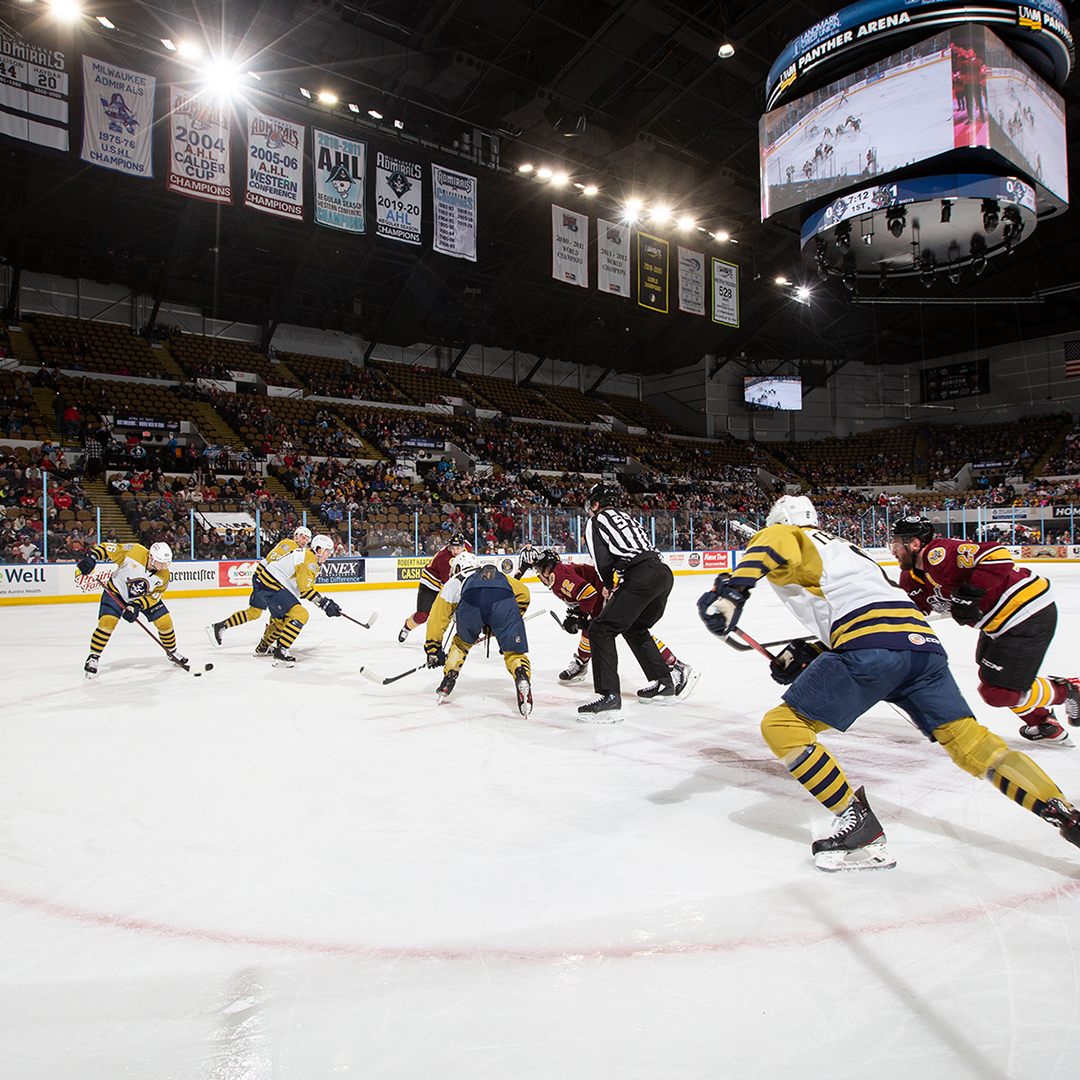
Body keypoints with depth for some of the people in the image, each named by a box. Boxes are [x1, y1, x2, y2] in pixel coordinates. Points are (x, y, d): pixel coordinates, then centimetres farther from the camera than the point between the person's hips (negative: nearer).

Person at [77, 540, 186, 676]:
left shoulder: (163, 575, -21)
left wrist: (137, 606, -30)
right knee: (107, 621, -20)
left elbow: (154, 596, -17)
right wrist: (91, 557, -36)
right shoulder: (134, 551, -31)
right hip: (116, 591, -3)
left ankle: (172, 652, 19)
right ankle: (93, 657, -2)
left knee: (164, 621, -5)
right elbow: (107, 547, -22)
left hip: (145, 597, 3)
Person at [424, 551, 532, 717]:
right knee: (514, 652, 7)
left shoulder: (453, 582, 41)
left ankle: (448, 680, 29)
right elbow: (523, 592, 33)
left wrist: (433, 649, 44)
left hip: (470, 603, 0)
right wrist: (512, 622, 41)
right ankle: (522, 678, -20)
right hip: (504, 601, 0)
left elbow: (437, 618, 37)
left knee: (461, 642, 30)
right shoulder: (499, 575, 46)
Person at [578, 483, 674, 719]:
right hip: (664, 573, 8)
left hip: (641, 578, -8)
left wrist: (608, 585, 17)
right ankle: (664, 682, 34)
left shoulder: (595, 521, 9)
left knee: (601, 630, -4)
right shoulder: (626, 516, 31)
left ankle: (609, 696, -14)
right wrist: (615, 585, 30)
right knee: (635, 629, 29)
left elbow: (603, 561, -2)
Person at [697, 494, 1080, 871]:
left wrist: (730, 590, -25)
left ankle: (859, 823, -3)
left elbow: (770, 543, -14)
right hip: (923, 643, 9)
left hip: (872, 648, -8)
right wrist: (805, 655, 28)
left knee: (782, 727, -3)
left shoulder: (789, 537, 14)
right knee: (971, 742, 16)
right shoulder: (841, 547, 37)